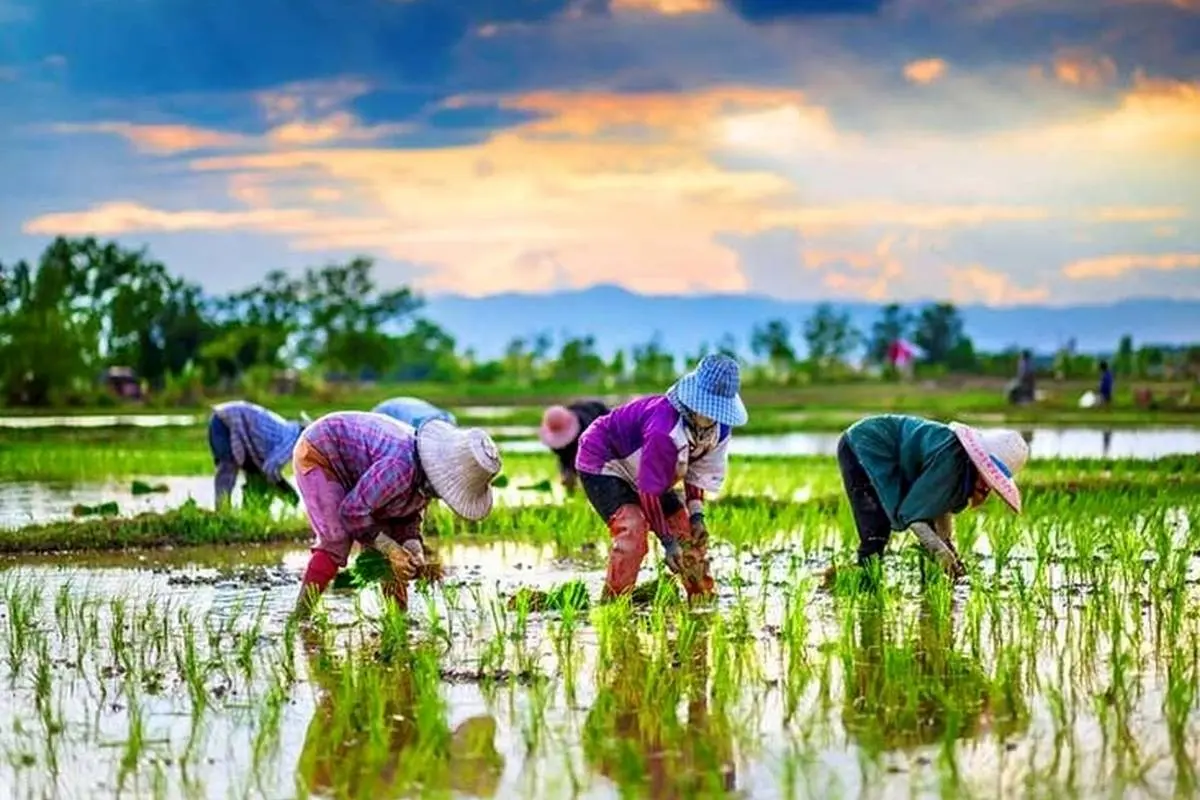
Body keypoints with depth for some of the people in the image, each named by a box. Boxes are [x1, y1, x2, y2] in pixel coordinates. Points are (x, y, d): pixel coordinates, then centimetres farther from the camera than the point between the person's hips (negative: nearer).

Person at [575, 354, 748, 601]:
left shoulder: (719, 429, -15)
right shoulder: (664, 430, -41)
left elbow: (699, 471, 1)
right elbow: (649, 490, -35)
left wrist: (696, 514, -11)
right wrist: (668, 542, -31)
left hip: (639, 469, 9)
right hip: (602, 463, -9)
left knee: (689, 530, 5)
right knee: (632, 528, -30)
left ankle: (703, 599, 20)